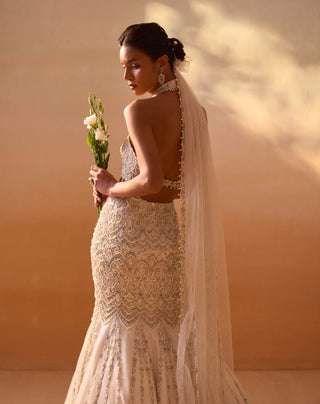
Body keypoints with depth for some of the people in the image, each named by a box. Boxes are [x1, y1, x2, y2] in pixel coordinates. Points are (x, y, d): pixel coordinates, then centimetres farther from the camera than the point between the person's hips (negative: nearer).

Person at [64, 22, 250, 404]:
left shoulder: (139, 110, -16)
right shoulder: (196, 112, 5)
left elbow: (151, 180, -28)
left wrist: (111, 187, -10)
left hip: (125, 232, -7)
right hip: (168, 231, 7)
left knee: (125, 328, 10)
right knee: (173, 328, 20)